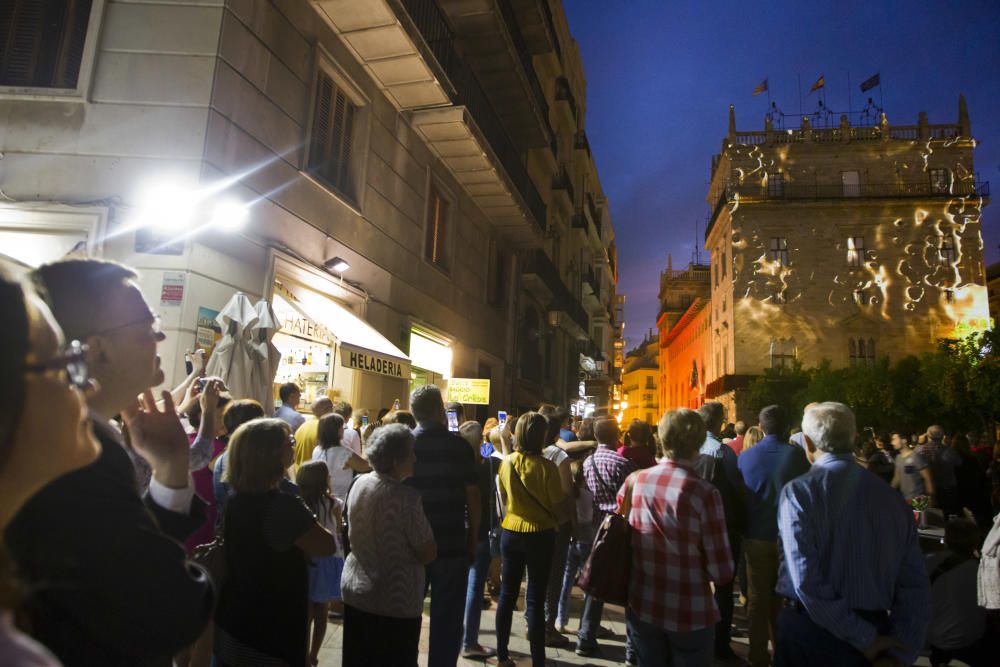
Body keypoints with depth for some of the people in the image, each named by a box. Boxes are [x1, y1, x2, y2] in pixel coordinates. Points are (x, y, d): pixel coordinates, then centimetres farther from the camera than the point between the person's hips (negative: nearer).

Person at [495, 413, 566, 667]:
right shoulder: (546, 467, -18)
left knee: (507, 595, 16)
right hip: (540, 535, -4)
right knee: (535, 600, 4)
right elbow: (558, 503, -9)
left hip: (510, 533, 4)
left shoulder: (507, 463, -5)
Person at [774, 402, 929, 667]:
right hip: (875, 627, 4)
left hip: (811, 634, -4)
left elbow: (806, 580, -22)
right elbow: (914, 586, -1)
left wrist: (864, 639, -14)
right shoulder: (891, 496, -1)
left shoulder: (798, 491, -15)